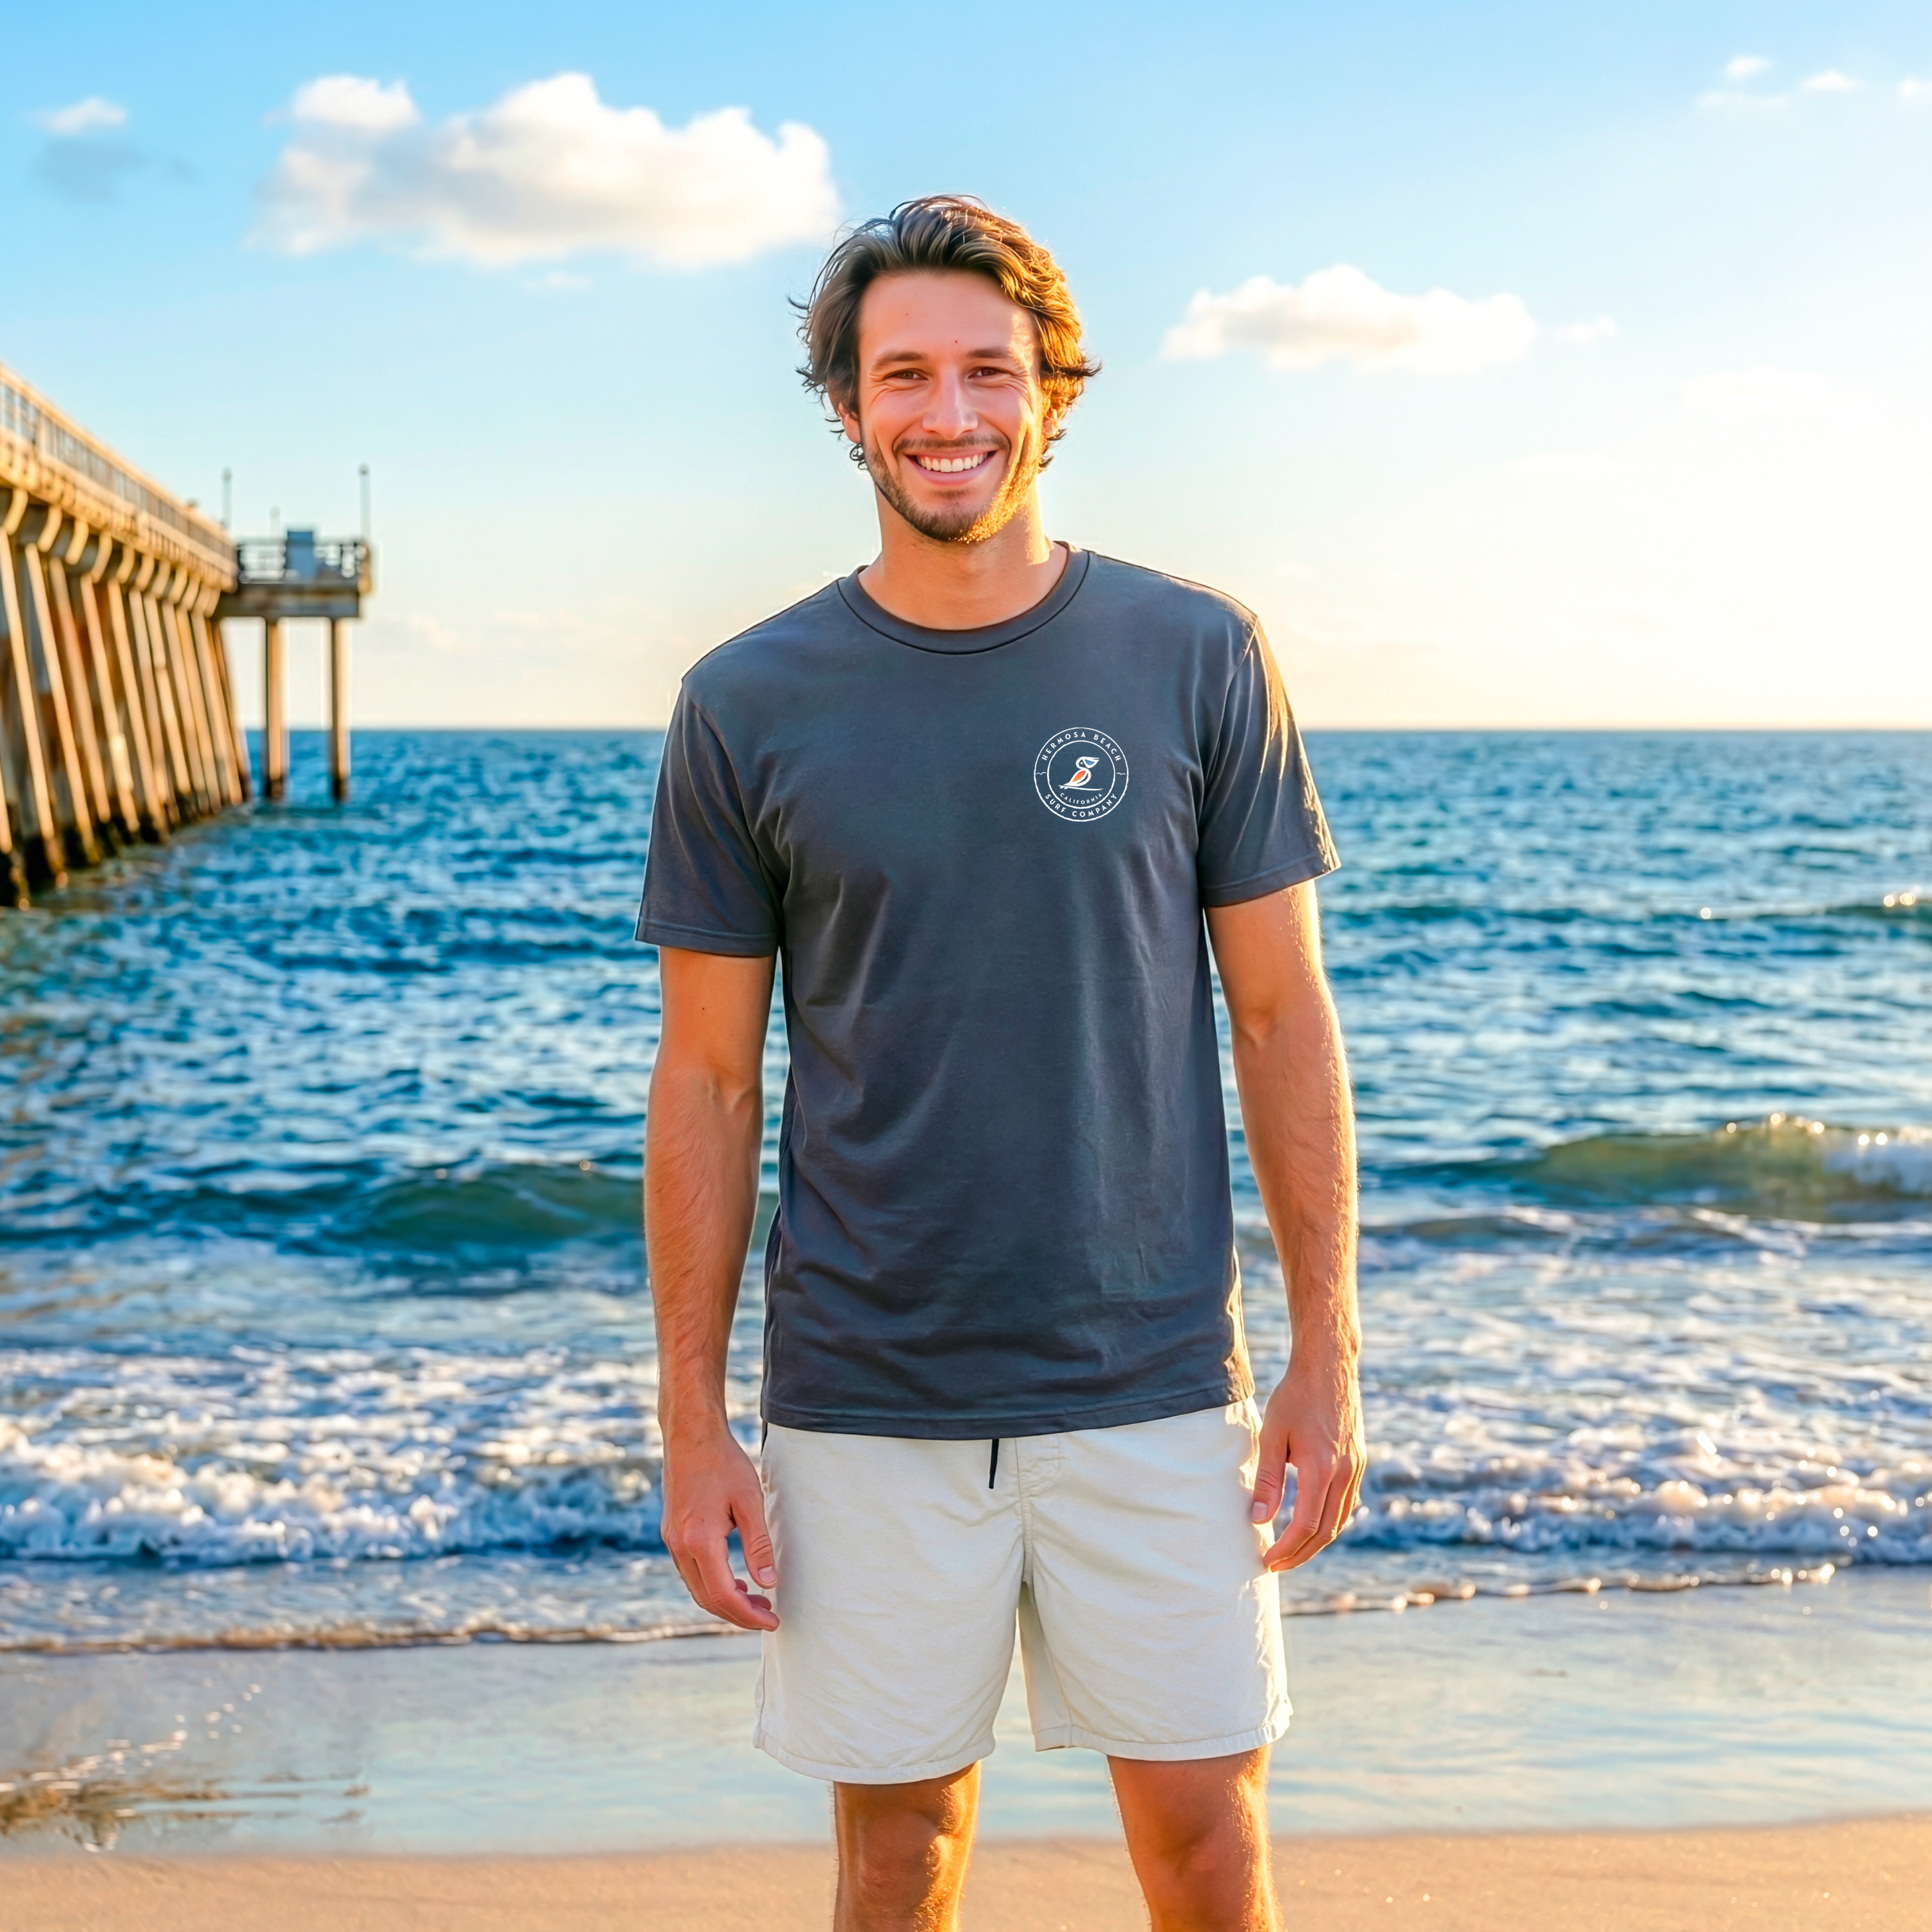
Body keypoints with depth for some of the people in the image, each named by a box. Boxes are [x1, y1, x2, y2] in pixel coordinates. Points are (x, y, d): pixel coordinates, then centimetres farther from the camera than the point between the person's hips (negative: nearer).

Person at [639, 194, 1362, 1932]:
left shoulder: (1200, 660, -2)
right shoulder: (748, 705, -1)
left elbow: (1283, 1016, 2)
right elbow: (709, 1076, 2)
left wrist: (1329, 1354, -1)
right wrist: (691, 1423, 0)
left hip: (1154, 1385, 0)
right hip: (864, 1400, 0)